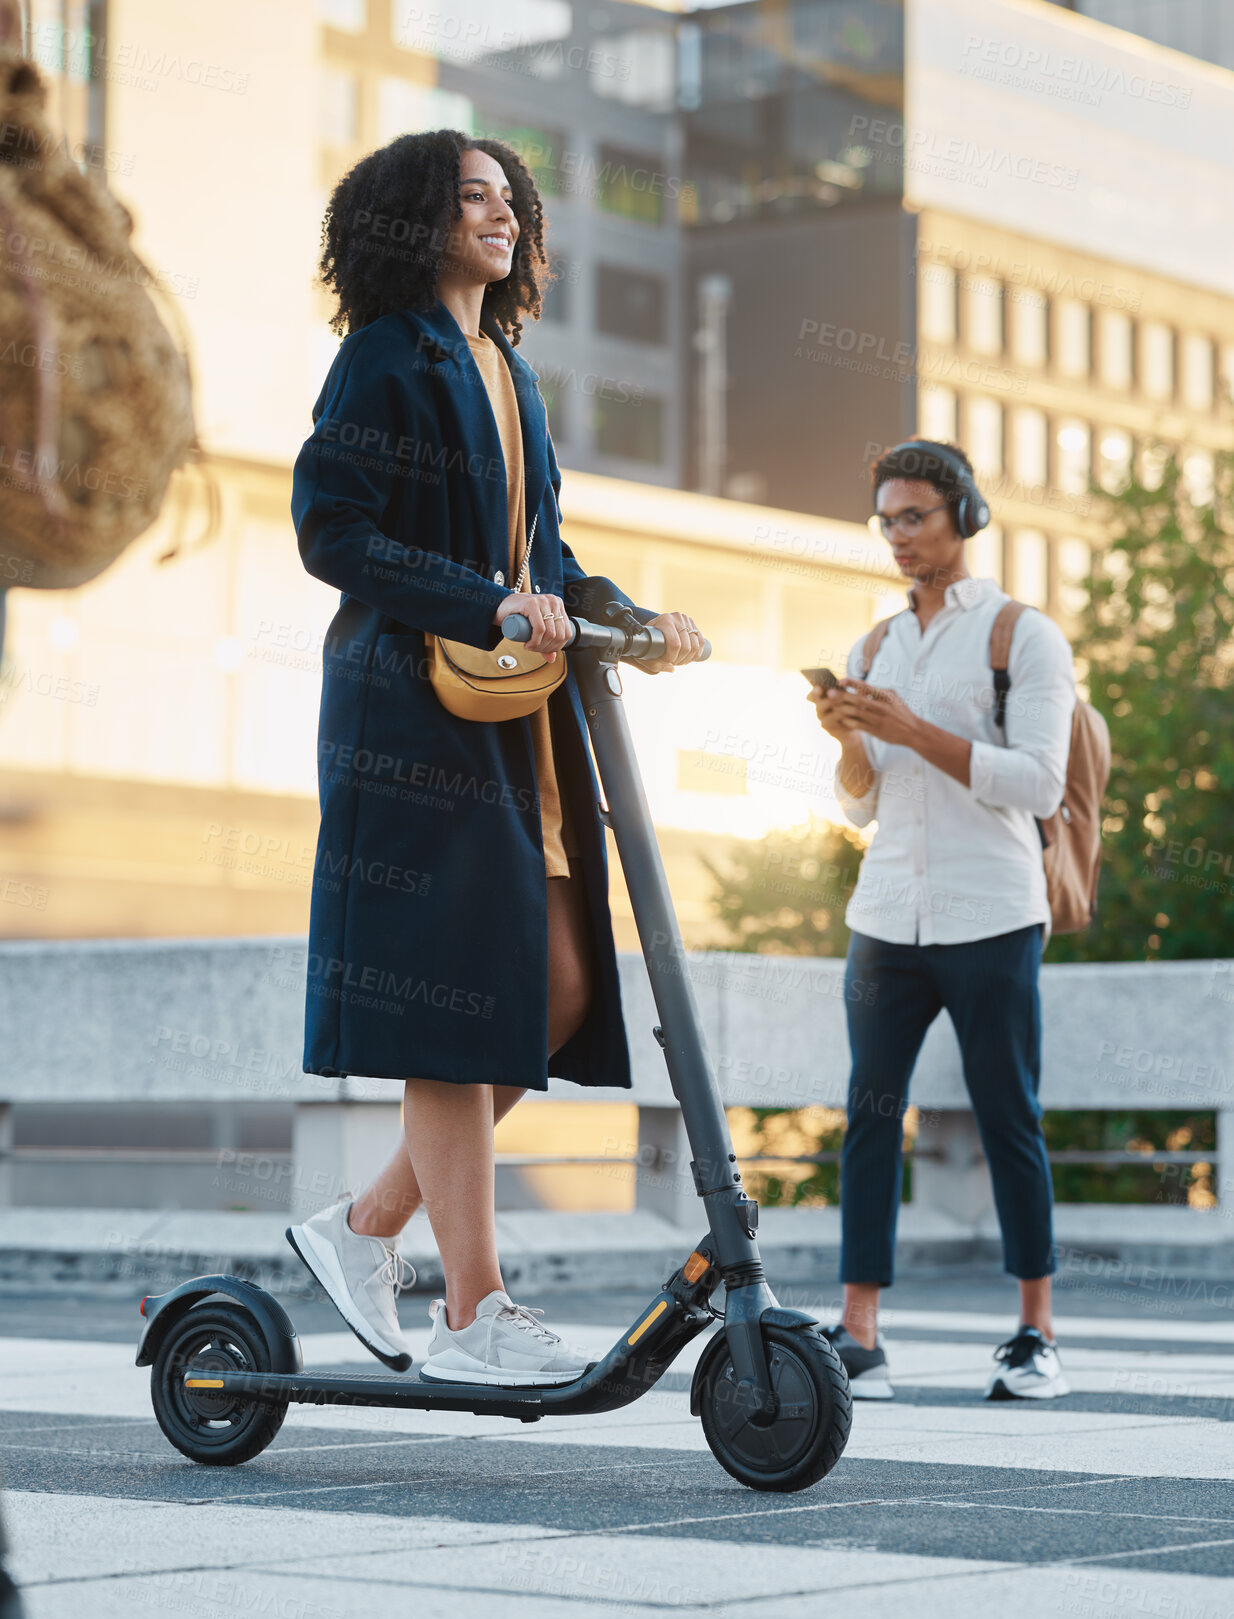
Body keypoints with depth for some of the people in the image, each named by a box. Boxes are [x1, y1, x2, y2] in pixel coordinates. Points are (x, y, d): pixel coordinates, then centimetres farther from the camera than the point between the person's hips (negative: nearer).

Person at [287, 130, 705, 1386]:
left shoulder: (503, 368, 19)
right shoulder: (388, 358, -6)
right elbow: (332, 532, -15)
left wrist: (627, 617, 5)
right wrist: (490, 605, -22)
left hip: (517, 718, 9)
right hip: (417, 714, -9)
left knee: (559, 991, 5)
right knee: (457, 1003, -7)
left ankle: (368, 1226, 16)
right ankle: (471, 1317, -1)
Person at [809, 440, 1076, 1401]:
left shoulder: (1025, 636, 1)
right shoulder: (875, 648, 17)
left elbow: (1038, 785, -9)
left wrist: (912, 732, -15)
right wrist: (852, 741, -2)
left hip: (990, 920, -4)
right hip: (888, 917, 5)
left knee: (1009, 1122, -1)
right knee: (871, 1115, -3)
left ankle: (1037, 1333, 7)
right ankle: (858, 1338, -5)